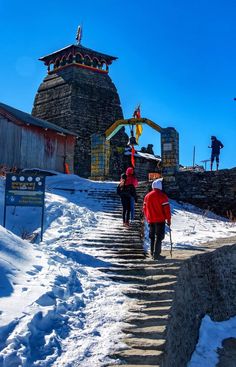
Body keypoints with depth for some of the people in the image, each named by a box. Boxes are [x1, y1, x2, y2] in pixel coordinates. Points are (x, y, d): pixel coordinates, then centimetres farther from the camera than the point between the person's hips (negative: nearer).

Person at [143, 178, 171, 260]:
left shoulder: (147, 196, 6)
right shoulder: (162, 196, -12)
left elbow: (144, 208, 12)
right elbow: (166, 209, -12)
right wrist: (169, 219, -2)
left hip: (151, 220, 6)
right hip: (160, 220, -5)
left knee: (152, 237, 16)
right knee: (159, 237, -1)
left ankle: (153, 253, 22)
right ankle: (156, 254, -6)